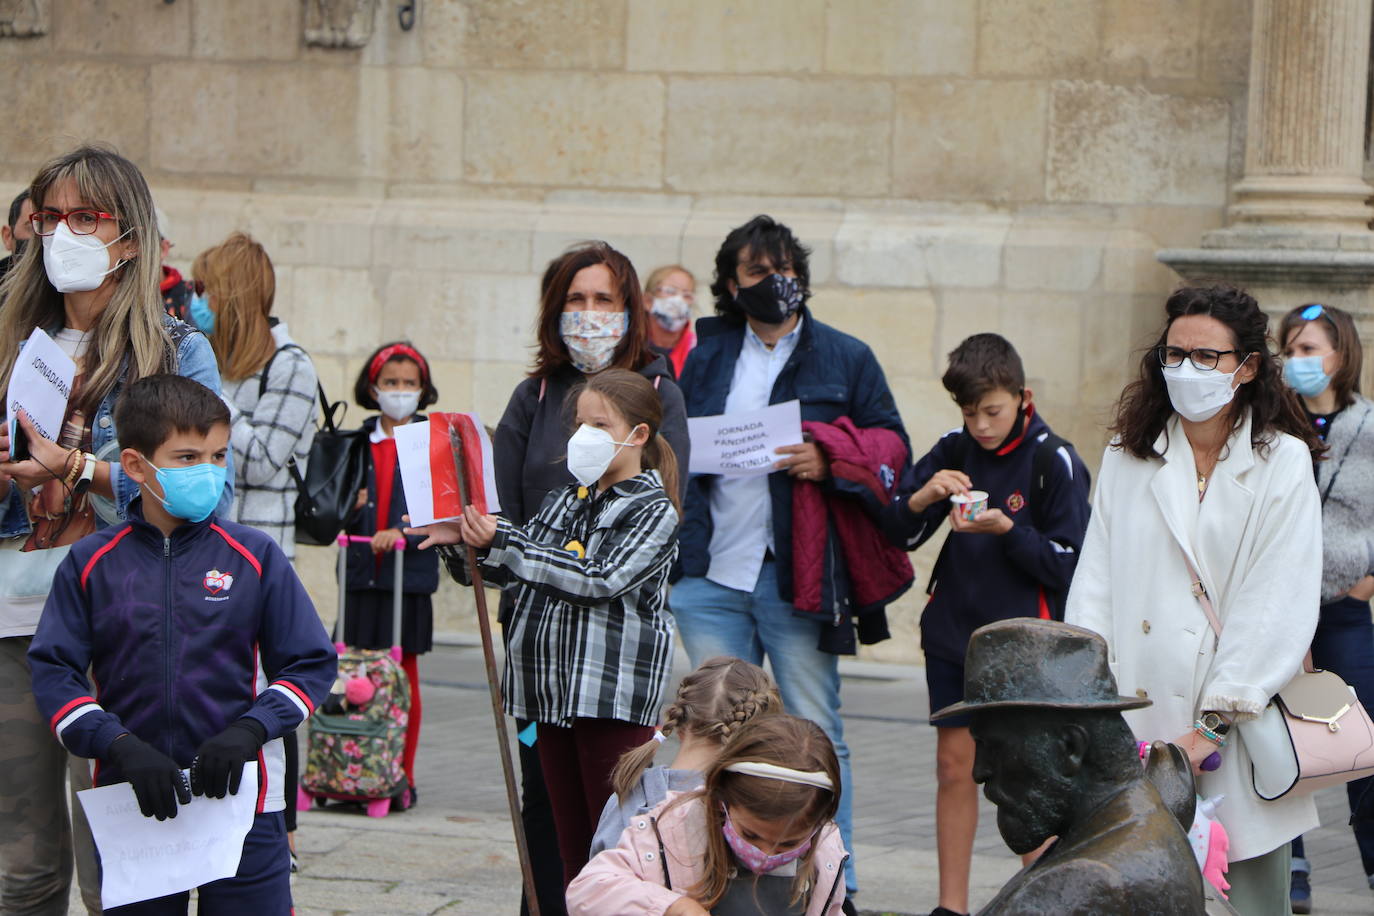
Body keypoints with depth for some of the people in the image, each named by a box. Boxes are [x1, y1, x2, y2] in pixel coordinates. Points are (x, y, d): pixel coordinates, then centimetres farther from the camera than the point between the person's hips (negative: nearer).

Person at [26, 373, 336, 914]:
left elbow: (311, 665, 3)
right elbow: (53, 672, -2)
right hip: (131, 805, 1)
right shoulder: (91, 564, 3)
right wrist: (121, 747, -17)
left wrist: (248, 731, -14)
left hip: (242, 796, -1)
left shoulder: (255, 556, 2)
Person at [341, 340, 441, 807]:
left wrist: (404, 532, -19)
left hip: (409, 573, -3)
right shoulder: (358, 443, 11)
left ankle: (403, 777, 9)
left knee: (404, 675, 2)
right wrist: (350, 506, -6)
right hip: (361, 573, 3)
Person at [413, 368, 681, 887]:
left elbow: (601, 579, -19)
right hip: (553, 693, 7)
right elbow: (518, 574, 20)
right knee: (572, 845, 11)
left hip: (614, 695, -7)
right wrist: (462, 539, 0)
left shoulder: (653, 510, -6)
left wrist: (502, 542, -19)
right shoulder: (565, 502, 16)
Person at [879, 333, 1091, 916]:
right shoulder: (954, 450, 4)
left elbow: (1066, 565, -9)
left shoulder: (1054, 461, -9)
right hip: (952, 631, 5)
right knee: (954, 763, 7)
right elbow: (898, 534, 7)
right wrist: (921, 498, -13)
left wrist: (1007, 529, -22)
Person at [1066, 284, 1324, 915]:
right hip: (1134, 731, 2)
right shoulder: (1127, 458, 12)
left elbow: (1280, 608, -6)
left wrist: (1214, 726, -13)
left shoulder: (1282, 462, 2)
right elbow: (1095, 586, 4)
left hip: (1241, 730, -2)